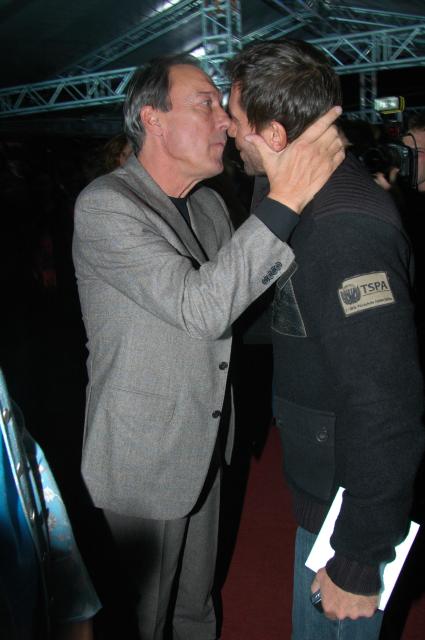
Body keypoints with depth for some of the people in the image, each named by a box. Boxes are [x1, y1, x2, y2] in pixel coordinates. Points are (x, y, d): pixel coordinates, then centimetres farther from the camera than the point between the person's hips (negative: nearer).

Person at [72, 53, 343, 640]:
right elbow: (199, 307, -32)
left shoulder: (210, 205, 4)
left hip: (205, 441, 7)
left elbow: (239, 294, 13)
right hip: (147, 458, -7)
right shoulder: (104, 206, -22)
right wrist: (283, 201, -36)